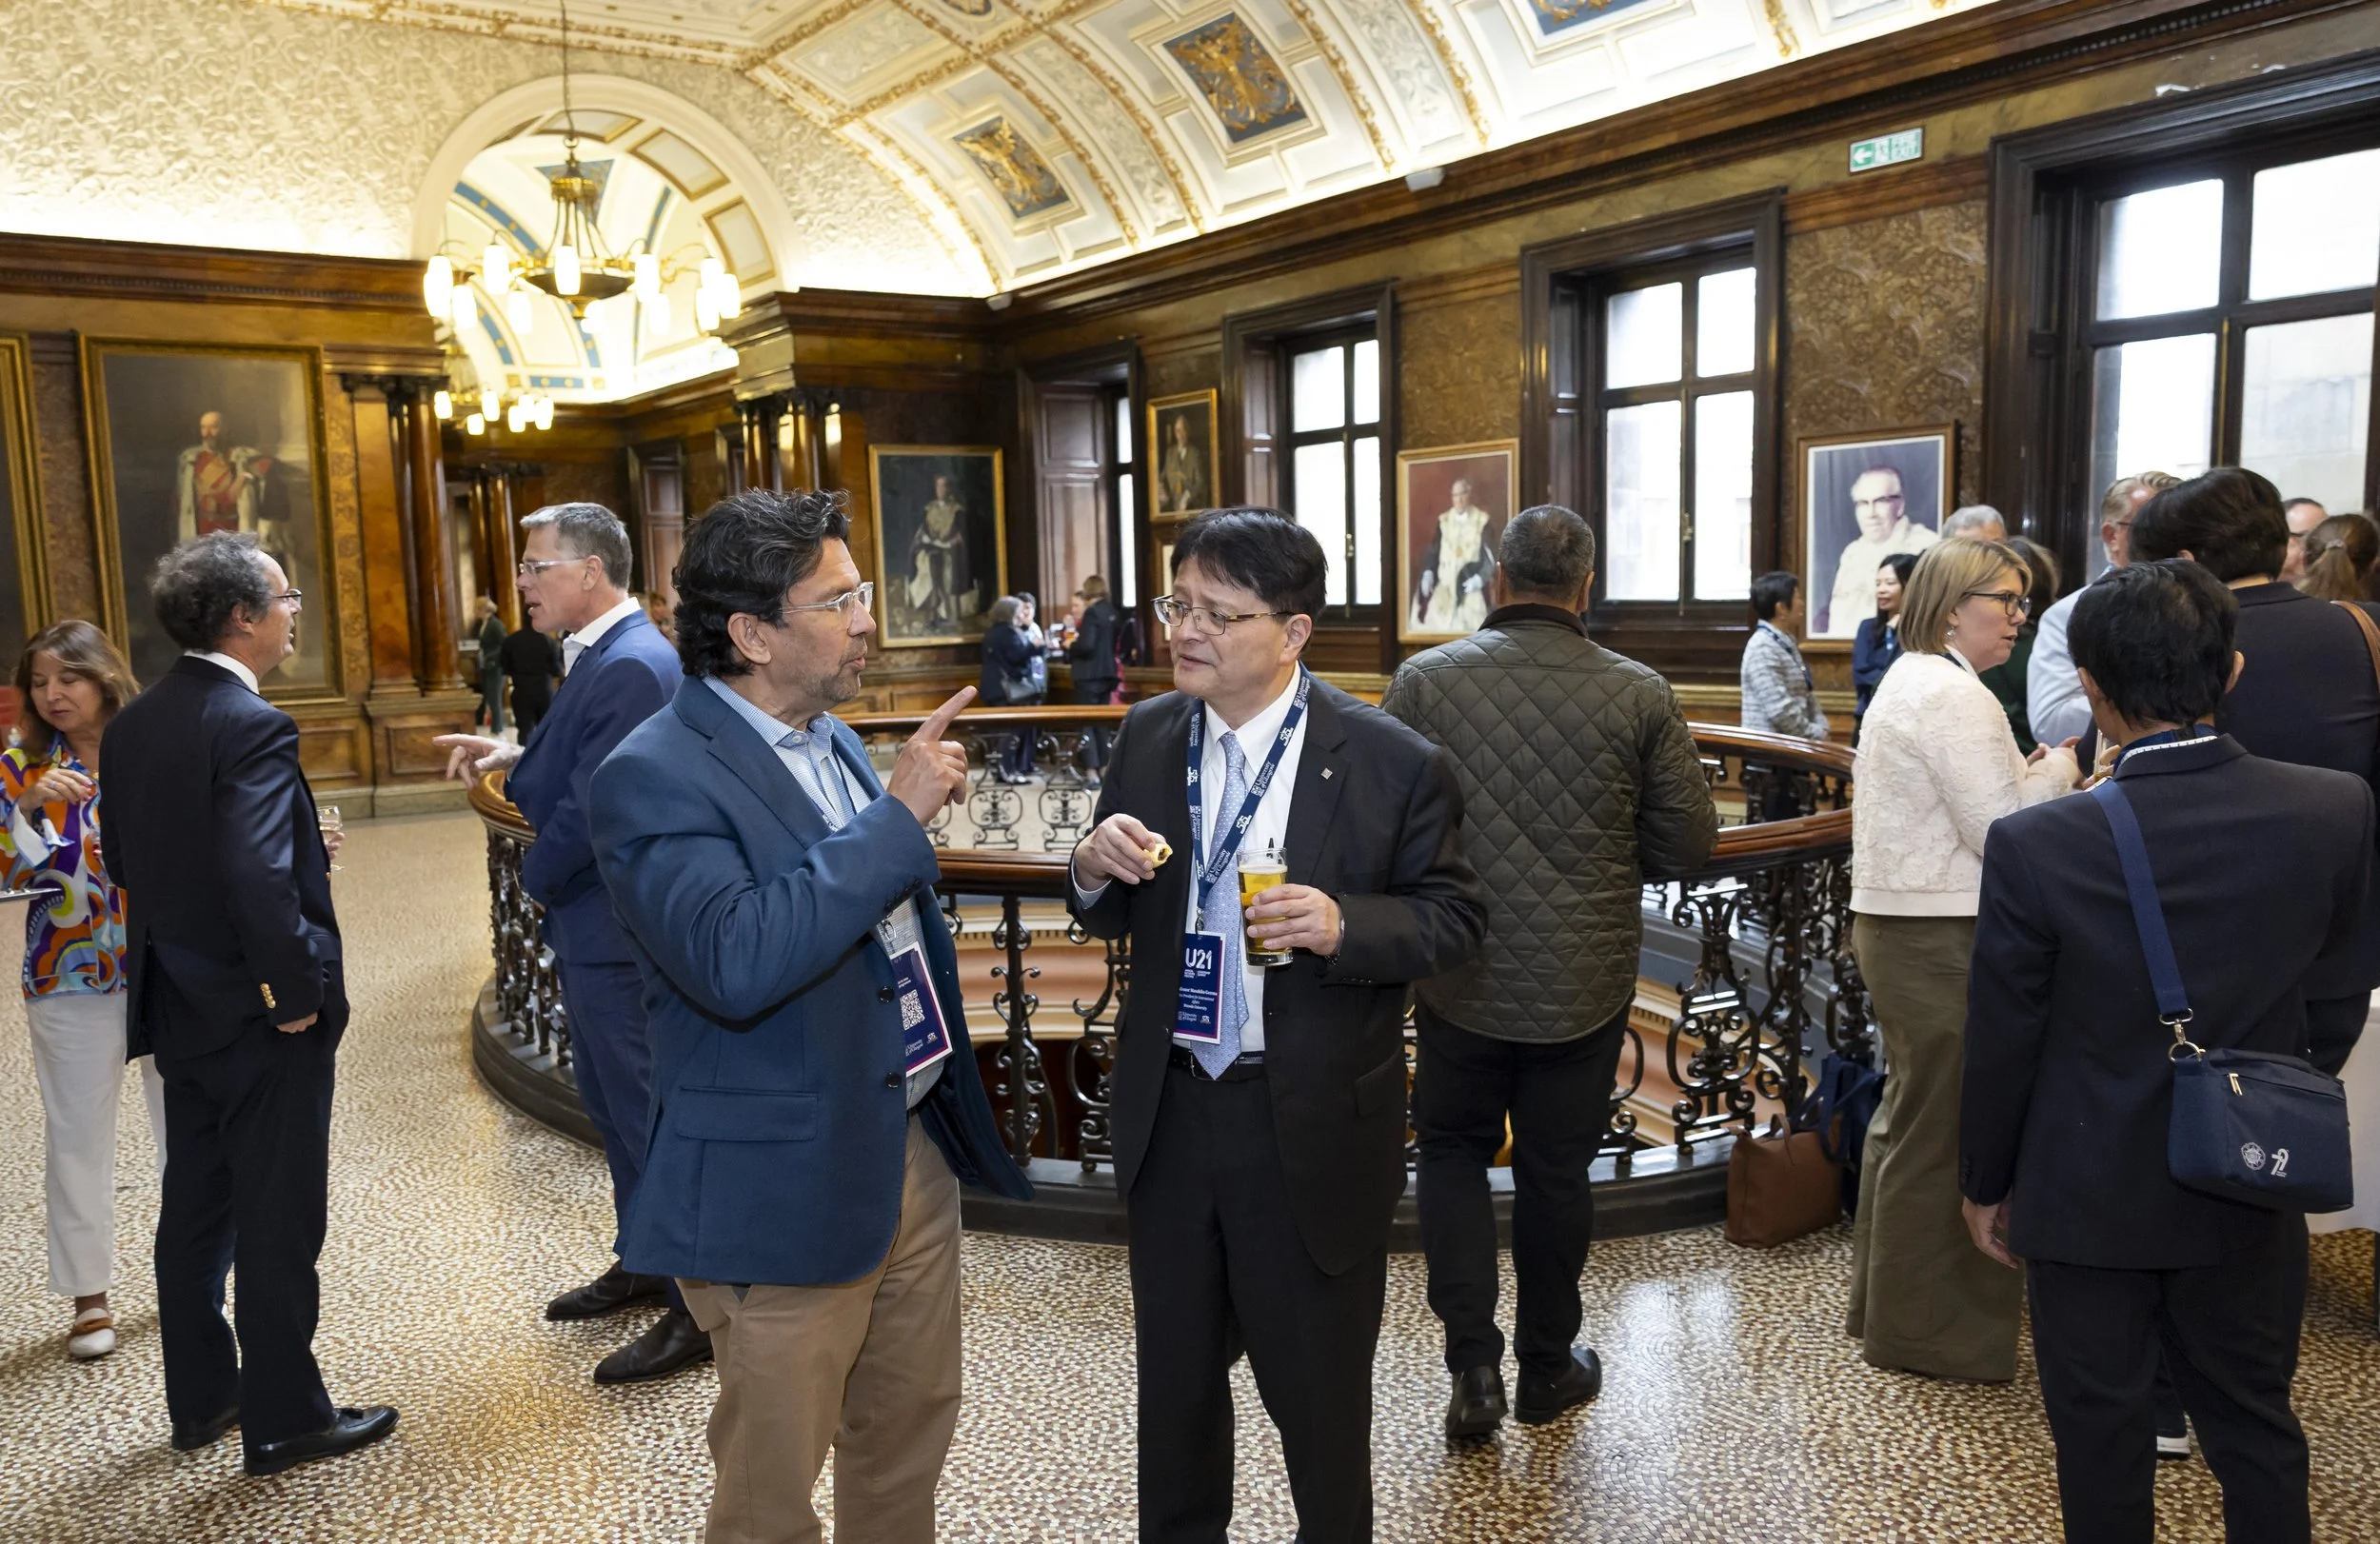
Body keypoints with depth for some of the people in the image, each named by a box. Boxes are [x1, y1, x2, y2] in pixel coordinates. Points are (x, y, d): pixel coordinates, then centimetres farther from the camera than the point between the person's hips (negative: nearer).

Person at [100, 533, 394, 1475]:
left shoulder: (131, 726, 5)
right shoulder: (252, 726, -22)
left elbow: (124, 861, 10)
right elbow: (261, 882, -30)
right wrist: (301, 993, -20)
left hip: (179, 1008, 9)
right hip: (261, 1017, -8)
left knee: (195, 1209, 19)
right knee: (280, 1221, 4)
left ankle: (201, 1397, 33)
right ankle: (284, 1421, 16)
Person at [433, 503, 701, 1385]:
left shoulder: (630, 665, -21)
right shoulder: (601, 655, 12)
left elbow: (592, 804, -24)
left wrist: (537, 879, -8)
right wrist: (512, 757, 3)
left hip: (615, 927, -11)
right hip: (590, 922, 11)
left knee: (646, 1111, -2)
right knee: (611, 1101, 21)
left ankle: (698, 1310, 9)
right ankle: (646, 1262, 36)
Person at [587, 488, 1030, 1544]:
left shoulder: (834, 741, 8)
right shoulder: (655, 777, -19)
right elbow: (736, 964, -34)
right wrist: (897, 814, -29)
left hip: (913, 1146, 8)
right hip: (786, 1190, -8)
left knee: (912, 1428, 23)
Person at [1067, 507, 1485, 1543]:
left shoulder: (1395, 765, -14)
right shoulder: (1146, 738, 0)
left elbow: (1454, 915, -7)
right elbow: (1111, 918, 9)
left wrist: (1344, 925, -26)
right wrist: (1096, 869, -15)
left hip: (1312, 1127, -4)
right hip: (1168, 1110, 4)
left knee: (1316, 1383, 16)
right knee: (1173, 1370, 23)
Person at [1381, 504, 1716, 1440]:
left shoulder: (1422, 682, -11)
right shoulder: (1639, 696, -10)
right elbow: (1687, 841, -4)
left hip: (1458, 980, 0)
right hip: (1583, 985, 1)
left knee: (1453, 1153, 19)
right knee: (1555, 1172, 16)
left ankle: (1473, 1365, 11)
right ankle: (1547, 1366, 33)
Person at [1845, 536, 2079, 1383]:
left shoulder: (1909, 680, 16)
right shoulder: (1955, 695, -17)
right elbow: (2002, 830, -20)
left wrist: (2027, 773, 11)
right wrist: (2057, 771, -4)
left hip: (1895, 925, 11)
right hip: (1944, 941, -11)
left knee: (1911, 1116, 21)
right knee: (1945, 1132, -1)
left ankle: (1883, 1305, 34)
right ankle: (1928, 1330, 12)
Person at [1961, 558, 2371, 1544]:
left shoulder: (2035, 846, -24)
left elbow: (2001, 1042, -13)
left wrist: (1985, 1184, 1)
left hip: (2089, 1199, -3)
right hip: (2250, 1194, 3)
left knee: (2100, 1433, 16)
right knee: (2255, 1427, 22)